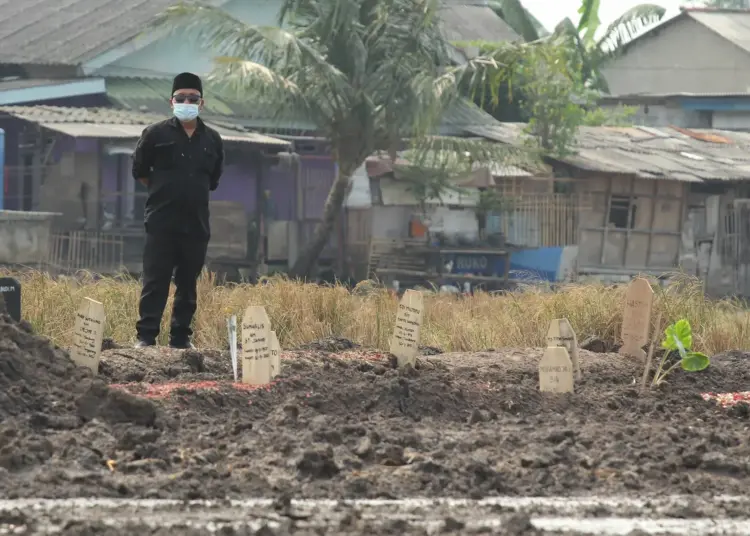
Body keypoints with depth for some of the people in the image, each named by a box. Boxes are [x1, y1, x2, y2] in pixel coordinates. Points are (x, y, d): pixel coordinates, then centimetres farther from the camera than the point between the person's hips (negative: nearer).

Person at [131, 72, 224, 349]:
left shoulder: (212, 139, 8)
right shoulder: (156, 134, 0)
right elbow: (139, 170, 8)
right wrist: (163, 192, 10)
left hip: (196, 224, 3)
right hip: (161, 222, -3)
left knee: (188, 284, 8)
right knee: (155, 281, -5)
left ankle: (181, 336, 15)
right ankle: (146, 336, -4)